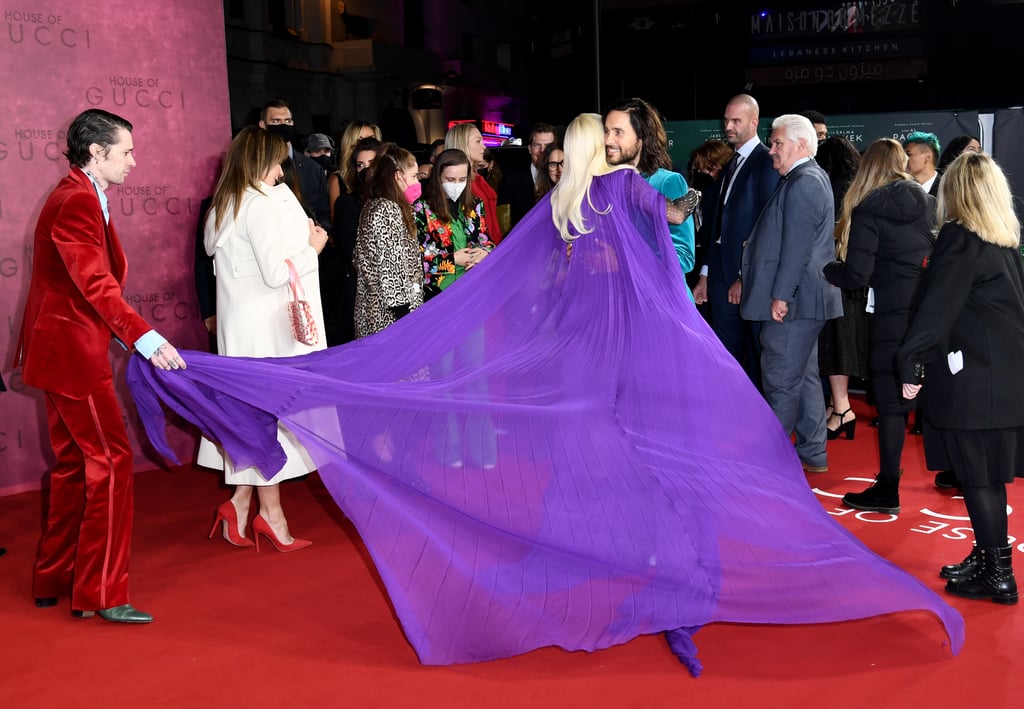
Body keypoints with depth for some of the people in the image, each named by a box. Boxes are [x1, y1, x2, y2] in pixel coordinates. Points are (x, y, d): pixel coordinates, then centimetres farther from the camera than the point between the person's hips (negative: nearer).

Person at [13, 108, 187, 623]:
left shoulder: (77, 197, 16)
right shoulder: (77, 203, -17)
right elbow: (95, 282, -29)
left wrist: (122, 334, 25)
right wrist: (144, 336, -38)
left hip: (63, 350, 11)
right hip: (73, 353, -11)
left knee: (75, 463, 16)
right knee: (111, 462, -7)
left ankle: (53, 580, 26)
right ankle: (100, 594, -1)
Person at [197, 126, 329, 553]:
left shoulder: (223, 206, 11)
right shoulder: (262, 205, -16)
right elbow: (277, 272, -21)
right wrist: (313, 247, -6)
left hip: (237, 322, 9)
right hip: (264, 324, -9)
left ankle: (241, 500, 13)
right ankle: (270, 511, 8)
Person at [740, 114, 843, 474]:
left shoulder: (803, 183, -15)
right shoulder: (811, 178, 18)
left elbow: (796, 246, -21)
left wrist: (781, 295, -21)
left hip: (792, 299, -11)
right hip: (800, 298, 11)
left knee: (781, 380, -3)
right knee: (803, 375, 15)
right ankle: (812, 453, 23)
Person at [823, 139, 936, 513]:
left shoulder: (868, 211, -7)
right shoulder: (928, 202, 8)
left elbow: (856, 276, -11)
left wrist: (824, 268, 6)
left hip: (895, 314, -5)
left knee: (891, 401, 1)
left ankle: (888, 489, 5)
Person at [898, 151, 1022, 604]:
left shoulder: (960, 237, -12)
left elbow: (938, 308, -16)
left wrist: (911, 363, -11)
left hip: (970, 380, -8)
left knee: (978, 479, 1)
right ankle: (985, 558, 27)